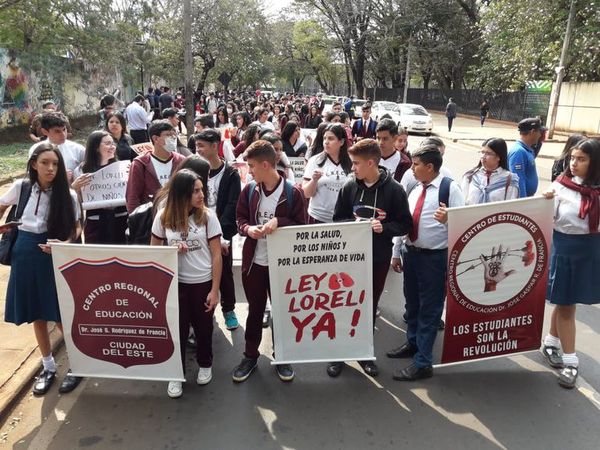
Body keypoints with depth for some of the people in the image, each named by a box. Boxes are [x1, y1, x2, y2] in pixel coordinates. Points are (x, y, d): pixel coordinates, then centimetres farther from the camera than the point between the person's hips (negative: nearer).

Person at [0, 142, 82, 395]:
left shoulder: (67, 195, -8)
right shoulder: (21, 187, -3)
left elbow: (76, 228, -1)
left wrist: (63, 244, -19)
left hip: (55, 257, -3)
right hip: (26, 255, 3)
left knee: (61, 315, 0)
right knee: (37, 315, 13)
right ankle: (48, 366, 30)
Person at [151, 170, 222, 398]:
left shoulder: (207, 216, -10)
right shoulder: (163, 217, -6)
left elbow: (216, 255, -7)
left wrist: (215, 289, -9)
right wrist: (171, 249, -17)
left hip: (203, 283, 0)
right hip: (175, 283, 1)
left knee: (203, 327, 16)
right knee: (176, 328, 9)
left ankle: (205, 364, 40)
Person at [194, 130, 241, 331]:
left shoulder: (230, 174, -5)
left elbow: (232, 207, -11)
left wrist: (222, 234, -20)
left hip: (222, 234, -2)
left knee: (225, 273, 9)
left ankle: (228, 309, 27)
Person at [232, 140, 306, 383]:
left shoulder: (293, 192, -11)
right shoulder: (249, 190, -1)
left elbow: (301, 227, -7)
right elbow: (240, 220, 6)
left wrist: (278, 222, -22)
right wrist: (248, 229, -16)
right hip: (253, 261, 2)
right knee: (254, 310, 15)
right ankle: (250, 355, 32)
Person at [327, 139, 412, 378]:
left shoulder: (393, 189, -9)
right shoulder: (349, 186, -4)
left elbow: (405, 225, -4)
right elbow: (338, 220, 3)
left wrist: (384, 227, -21)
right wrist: (355, 223, -16)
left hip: (379, 258, -1)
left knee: (370, 306, 14)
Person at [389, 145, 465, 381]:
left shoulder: (450, 188, -11)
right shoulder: (415, 190, 11)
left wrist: (448, 219, -36)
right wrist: (396, 253, 15)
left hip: (435, 257, -7)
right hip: (411, 253, 7)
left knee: (429, 308, 1)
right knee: (412, 303, 20)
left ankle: (423, 363, 11)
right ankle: (412, 343, 41)